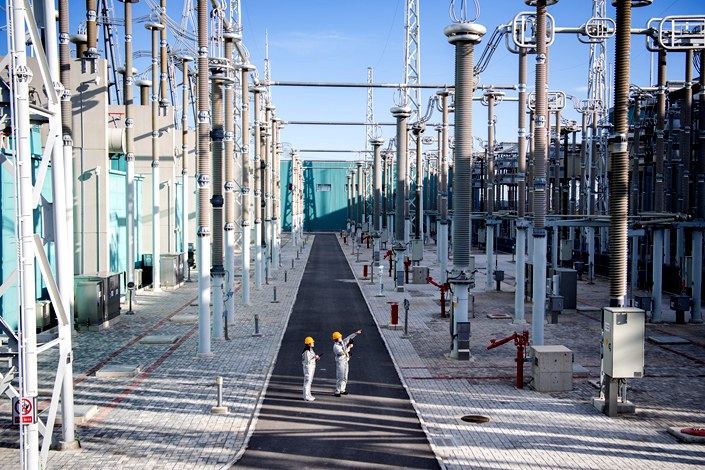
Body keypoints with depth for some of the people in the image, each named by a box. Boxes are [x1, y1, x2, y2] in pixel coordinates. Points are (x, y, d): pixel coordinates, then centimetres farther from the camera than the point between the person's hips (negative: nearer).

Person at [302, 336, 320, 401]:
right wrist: (314, 357, -18)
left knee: (310, 381, 17)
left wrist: (316, 358, 3)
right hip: (308, 367, -10)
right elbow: (308, 361, -25)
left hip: (312, 367, 10)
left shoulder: (310, 350, 9)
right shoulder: (306, 351, -21)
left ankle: (308, 395, 27)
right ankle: (306, 396, 2)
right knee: (307, 381, -4)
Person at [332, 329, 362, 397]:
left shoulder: (342, 342, 5)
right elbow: (343, 353, -24)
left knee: (345, 377, 13)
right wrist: (349, 347, -14)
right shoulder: (336, 346, -19)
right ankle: (337, 392, -6)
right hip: (340, 362, -9)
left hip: (345, 361, 9)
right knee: (340, 377, -9)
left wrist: (356, 333, 7)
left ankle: (342, 390, 23)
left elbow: (348, 338, 12)